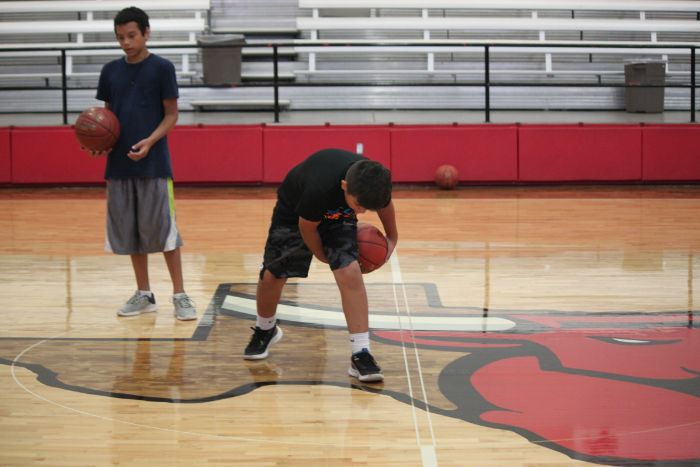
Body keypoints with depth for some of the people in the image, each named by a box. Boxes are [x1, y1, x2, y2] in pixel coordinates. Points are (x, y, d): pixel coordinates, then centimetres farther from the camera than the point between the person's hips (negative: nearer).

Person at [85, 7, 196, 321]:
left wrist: (150, 141, -19)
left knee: (163, 230, -6)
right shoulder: (110, 70, 8)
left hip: (153, 164, -5)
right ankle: (144, 294, 18)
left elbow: (171, 114, -3)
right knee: (129, 231, 8)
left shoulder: (162, 68, -4)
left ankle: (180, 295, 1)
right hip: (119, 164, 5)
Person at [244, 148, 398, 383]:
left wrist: (392, 237, 11)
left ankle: (361, 355, -19)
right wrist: (321, 255, -5)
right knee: (272, 275, 4)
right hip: (295, 211, -2)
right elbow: (306, 227, -22)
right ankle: (265, 330, 37)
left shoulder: (374, 182, -32)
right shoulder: (319, 188, -45)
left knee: (350, 272, -19)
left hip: (337, 215, 2)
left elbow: (384, 203, -3)